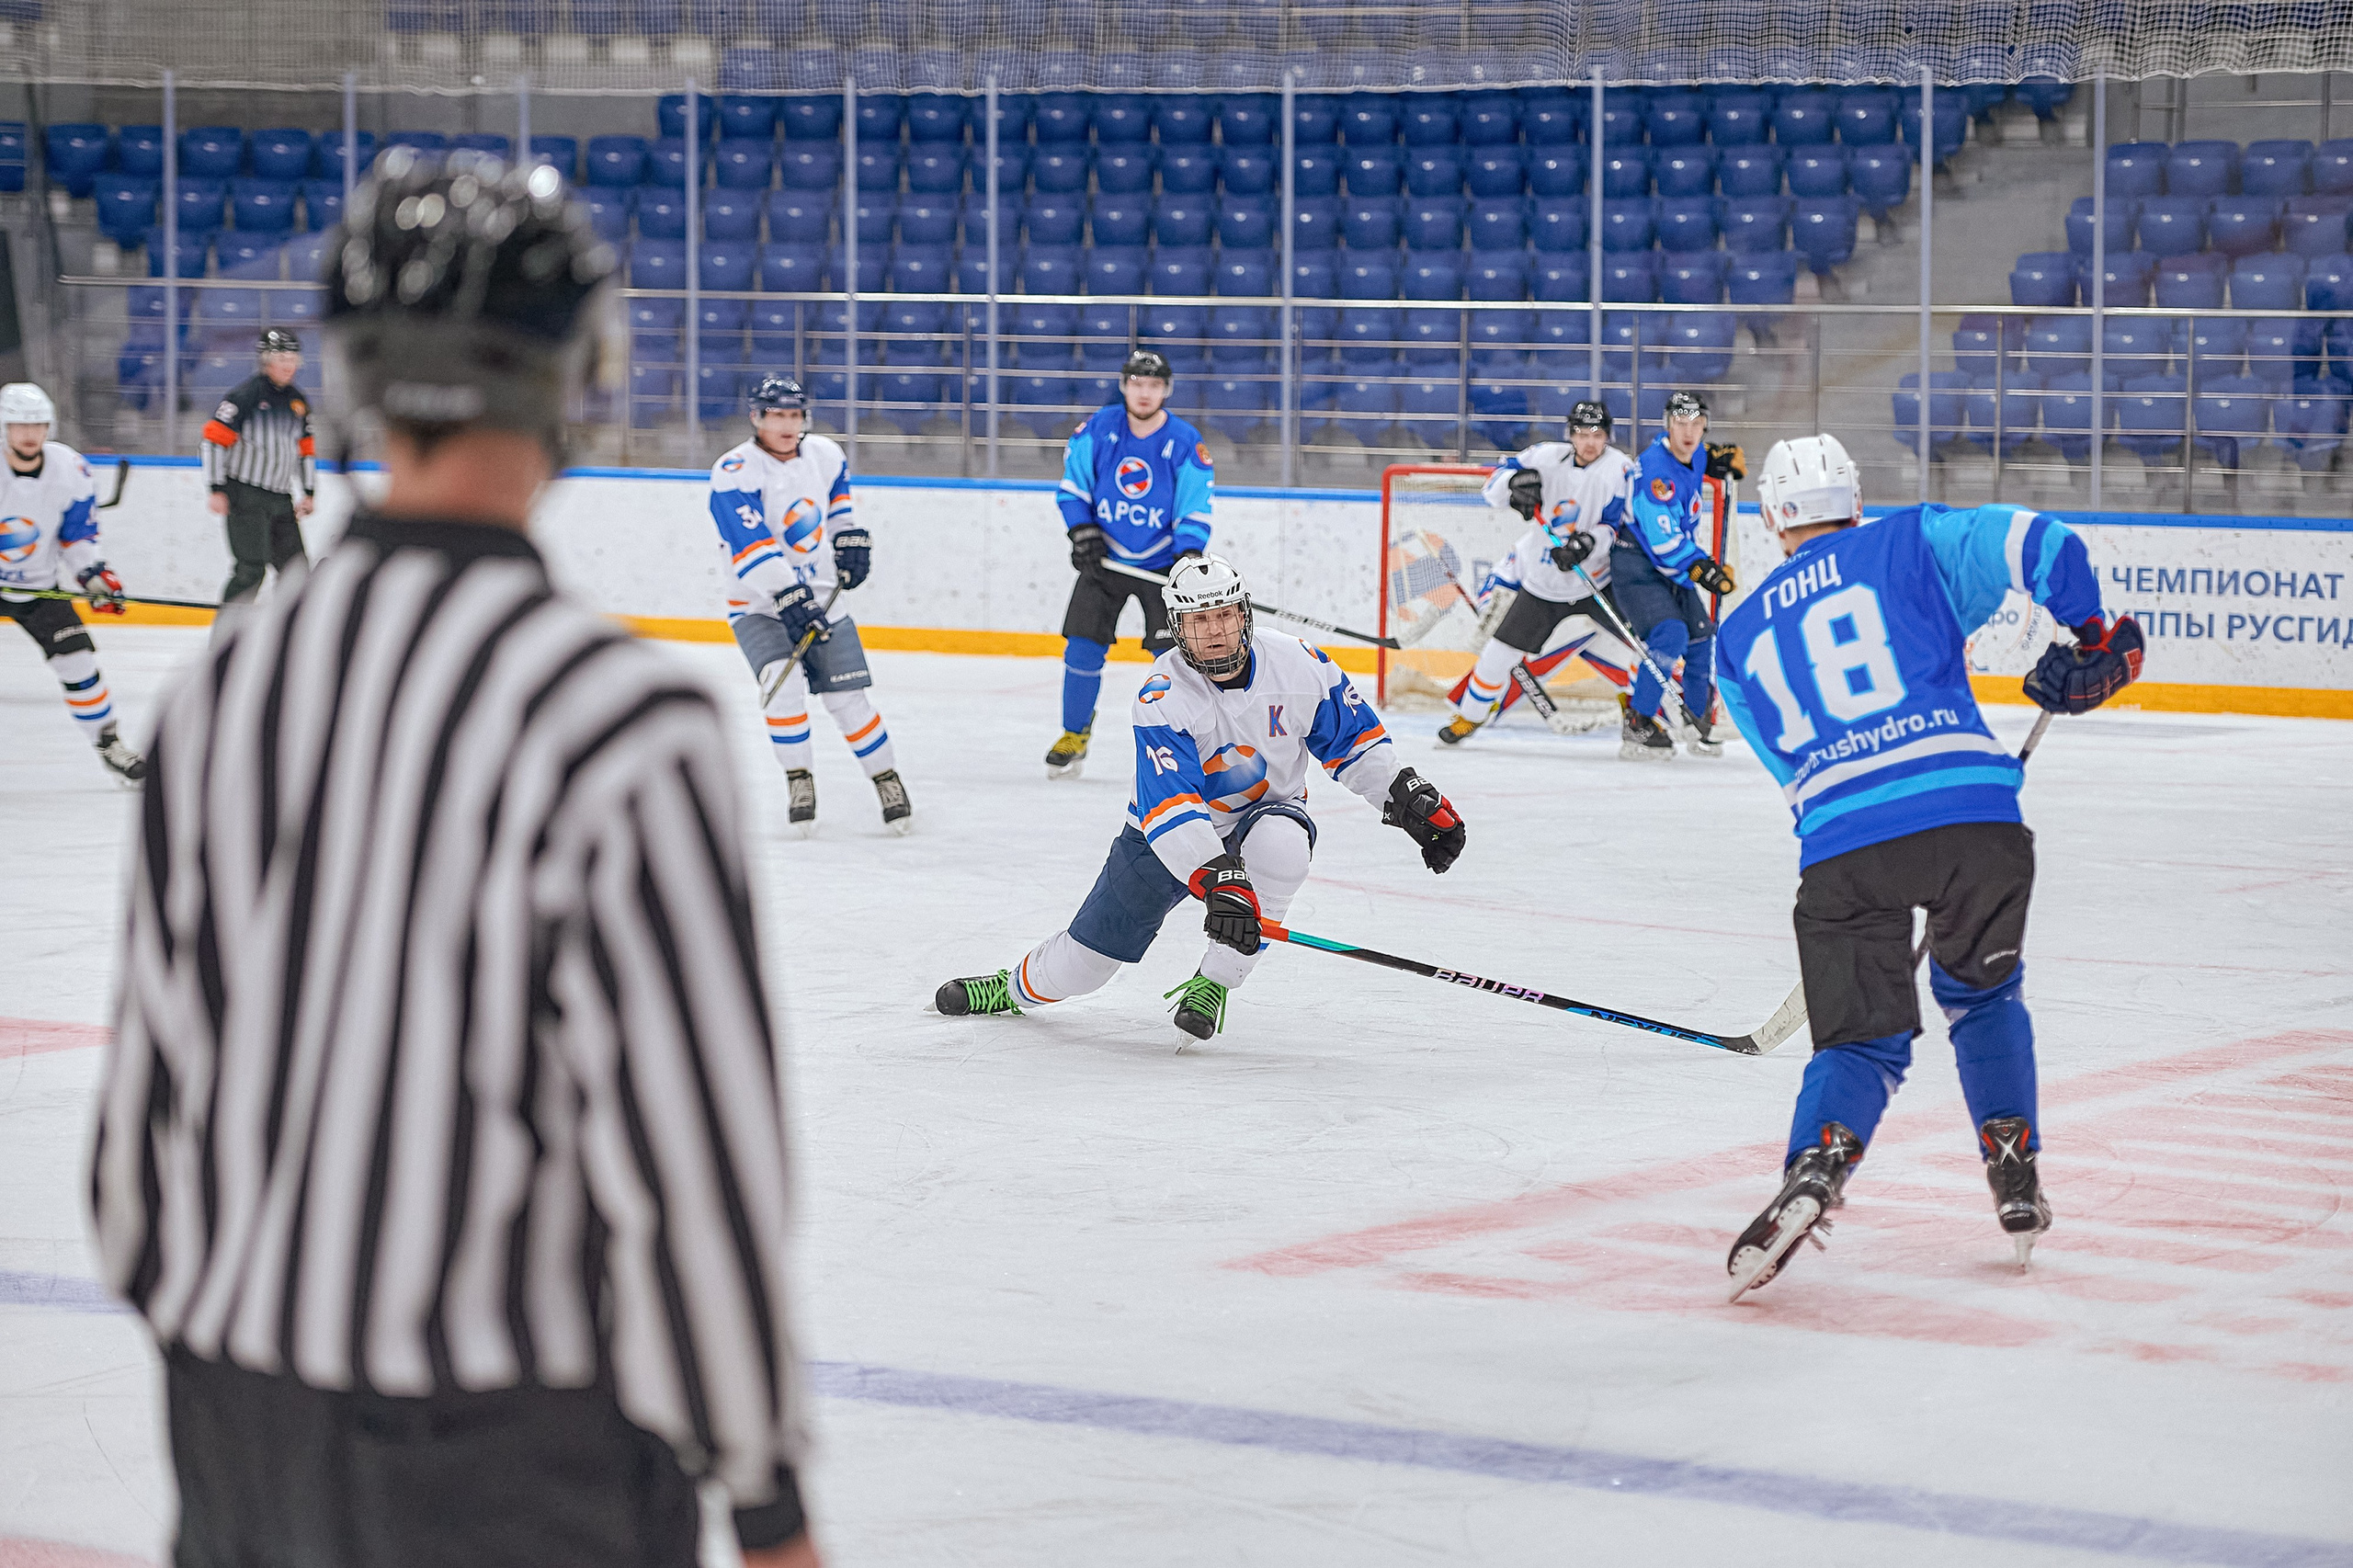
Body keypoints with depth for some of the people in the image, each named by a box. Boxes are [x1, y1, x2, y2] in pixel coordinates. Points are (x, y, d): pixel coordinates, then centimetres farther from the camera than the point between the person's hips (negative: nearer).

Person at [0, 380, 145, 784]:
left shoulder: (70, 470, -9)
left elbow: (77, 535, 3)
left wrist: (93, 576, -9)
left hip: (38, 587, 3)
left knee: (78, 660, -6)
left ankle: (108, 743, 10)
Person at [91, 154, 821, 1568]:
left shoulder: (226, 691, 1)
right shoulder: (622, 719, -17)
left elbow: (153, 1067, 8)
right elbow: (687, 1136, -17)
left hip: (241, 1419, 6)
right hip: (515, 1453, -6)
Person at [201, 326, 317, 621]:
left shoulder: (297, 401, 13)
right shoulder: (246, 394, -10)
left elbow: (305, 450, 23)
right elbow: (214, 438, -13)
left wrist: (309, 492, 17)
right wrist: (216, 489, -16)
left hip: (281, 498, 7)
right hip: (246, 495, -7)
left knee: (296, 569, 6)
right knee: (251, 569, -15)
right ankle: (224, 636, -10)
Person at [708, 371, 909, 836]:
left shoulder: (823, 453, 0)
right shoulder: (735, 474, -19)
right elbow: (754, 549, -27)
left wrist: (851, 537, 13)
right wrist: (790, 600, -35)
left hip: (820, 597, 4)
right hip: (759, 606, -4)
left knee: (847, 696, 1)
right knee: (783, 682, -26)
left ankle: (888, 780, 19)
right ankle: (799, 780, -8)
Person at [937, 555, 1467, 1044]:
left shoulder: (1297, 665, -17)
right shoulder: (1162, 697, -26)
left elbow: (1355, 741, -1)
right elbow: (1169, 807, -36)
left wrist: (1415, 801, -7)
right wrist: (1216, 880, -48)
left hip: (1265, 814, 1)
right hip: (1168, 838, -1)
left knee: (1282, 841, -37)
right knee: (1083, 963, 2)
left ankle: (1213, 985, -23)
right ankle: (1015, 986, 39)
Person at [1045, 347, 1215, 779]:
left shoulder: (1186, 443, -12)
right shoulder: (1098, 428, -7)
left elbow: (1196, 510, -11)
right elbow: (1072, 484, 2)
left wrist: (1189, 557, -25)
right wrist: (1083, 532, -10)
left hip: (1163, 562, -2)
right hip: (1104, 558, 2)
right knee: (1083, 647, -3)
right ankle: (1074, 736, 14)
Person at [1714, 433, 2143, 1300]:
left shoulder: (1740, 636, 22)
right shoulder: (1914, 545, 13)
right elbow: (2039, 545, 1)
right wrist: (2089, 640, 15)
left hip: (1839, 841, 1)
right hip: (1974, 816, -1)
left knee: (1861, 1037, 10)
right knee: (1982, 992, 25)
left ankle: (1817, 1164, -20)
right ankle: (2015, 1178, 18)